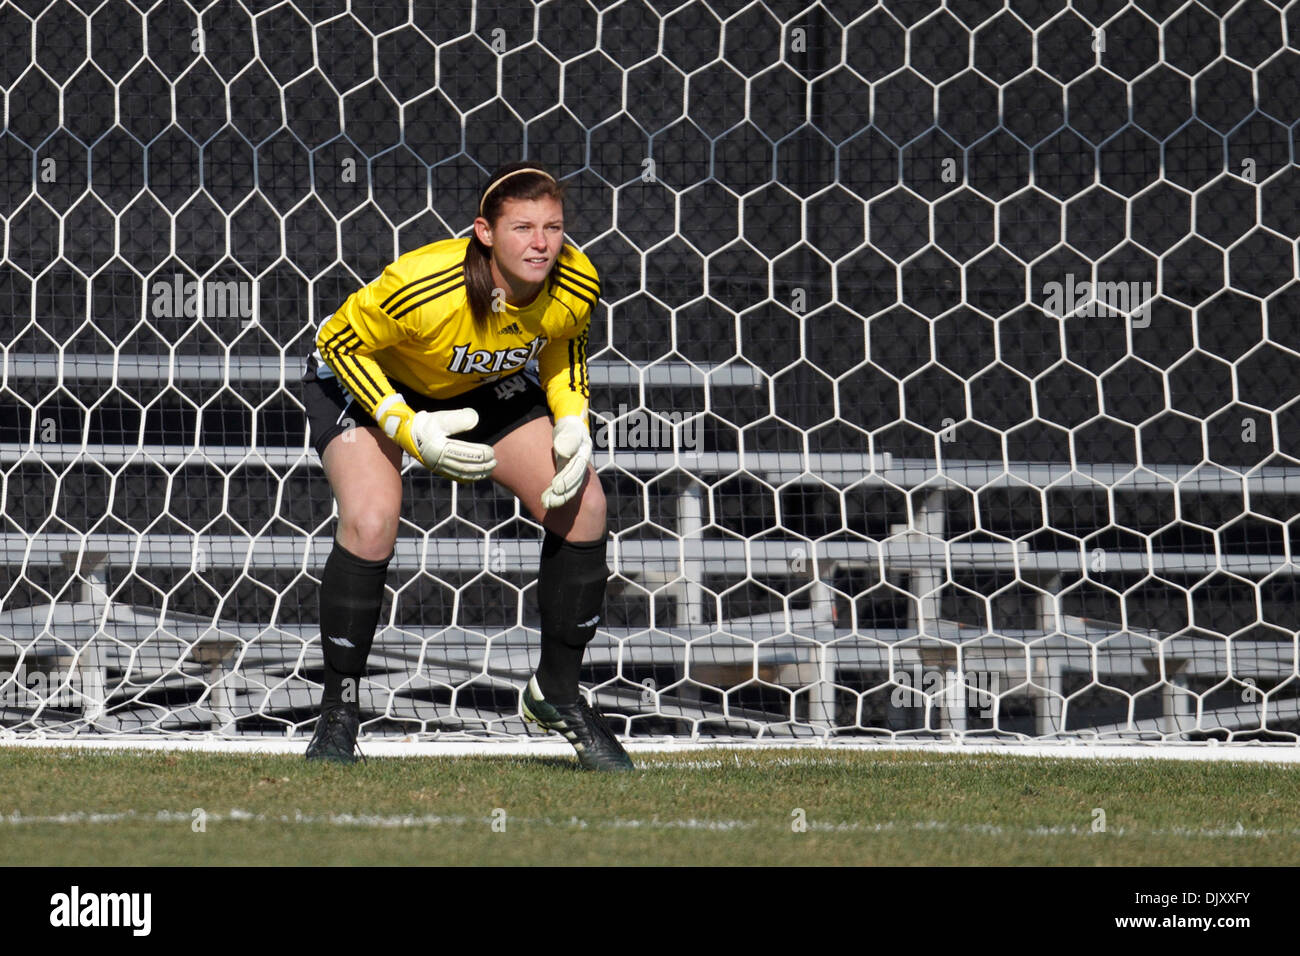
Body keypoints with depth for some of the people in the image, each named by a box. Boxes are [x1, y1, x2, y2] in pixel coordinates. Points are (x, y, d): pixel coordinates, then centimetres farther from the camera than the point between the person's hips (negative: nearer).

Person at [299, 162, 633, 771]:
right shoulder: (422, 286, -40)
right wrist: (410, 430, -34)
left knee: (582, 504, -10)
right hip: (367, 379, -5)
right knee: (371, 522, -28)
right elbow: (340, 340, -25)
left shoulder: (576, 286, -24)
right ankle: (338, 715, -10)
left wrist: (572, 425, -17)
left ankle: (557, 693, 9)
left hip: (485, 388, 5)